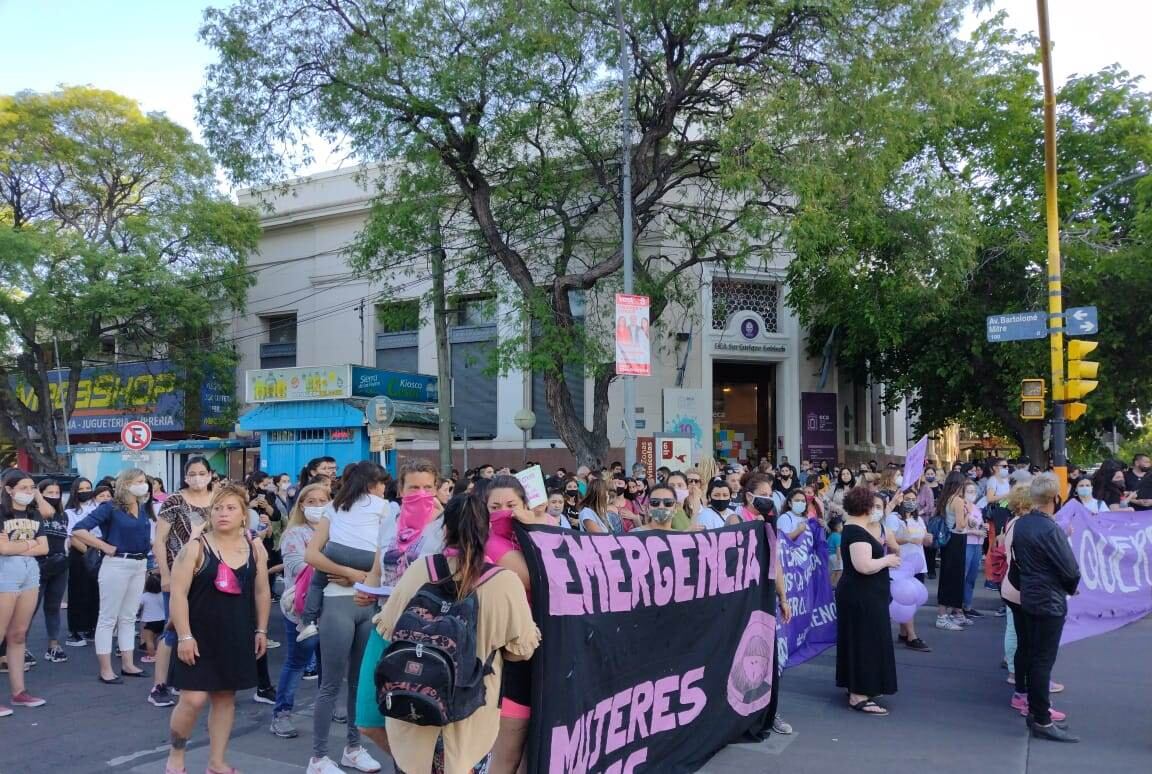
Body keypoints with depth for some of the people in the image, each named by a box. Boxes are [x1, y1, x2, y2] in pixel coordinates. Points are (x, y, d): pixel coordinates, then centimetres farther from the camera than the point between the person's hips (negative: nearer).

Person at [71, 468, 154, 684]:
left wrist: (147, 554, 9)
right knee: (108, 618, 1)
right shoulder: (111, 508, -11)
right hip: (117, 565, -7)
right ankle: (105, 670, 5)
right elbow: (79, 530, -17)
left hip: (140, 565, 7)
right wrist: (105, 547, -15)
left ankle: (128, 665, 22)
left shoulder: (143, 508, 8)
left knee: (129, 617, 14)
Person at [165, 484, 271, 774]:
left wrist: (261, 630, 7)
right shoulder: (195, 547, -9)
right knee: (194, 699, -7)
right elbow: (178, 594, -12)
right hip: (200, 635, -4)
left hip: (237, 636, 4)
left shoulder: (255, 548, 3)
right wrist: (184, 636, -16)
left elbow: (262, 592, 10)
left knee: (225, 697, 10)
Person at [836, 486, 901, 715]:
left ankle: (858, 687, 28)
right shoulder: (857, 532, -22)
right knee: (865, 642, -6)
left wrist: (877, 523, 13)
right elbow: (864, 566, -31)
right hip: (861, 597, -11)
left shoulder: (855, 529, 10)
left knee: (862, 641, 18)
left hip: (861, 595, 11)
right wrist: (887, 560, -16)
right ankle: (858, 696, -2)